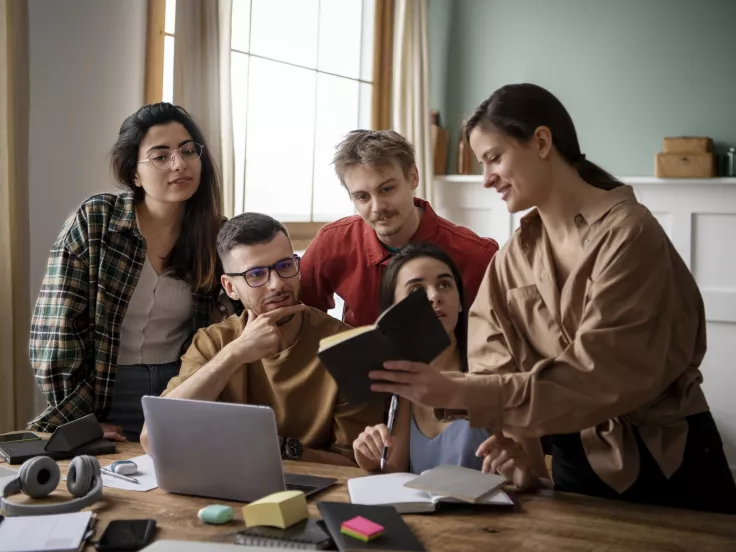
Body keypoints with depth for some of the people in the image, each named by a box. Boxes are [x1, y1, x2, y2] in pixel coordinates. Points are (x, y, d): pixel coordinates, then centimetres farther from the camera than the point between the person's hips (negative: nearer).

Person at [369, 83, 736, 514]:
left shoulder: (628, 234, -20)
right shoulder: (513, 258, 1)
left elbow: (600, 376, -27)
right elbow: (494, 360, -4)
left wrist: (460, 392, -32)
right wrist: (507, 433, -25)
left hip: (666, 466, -5)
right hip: (577, 461, 5)